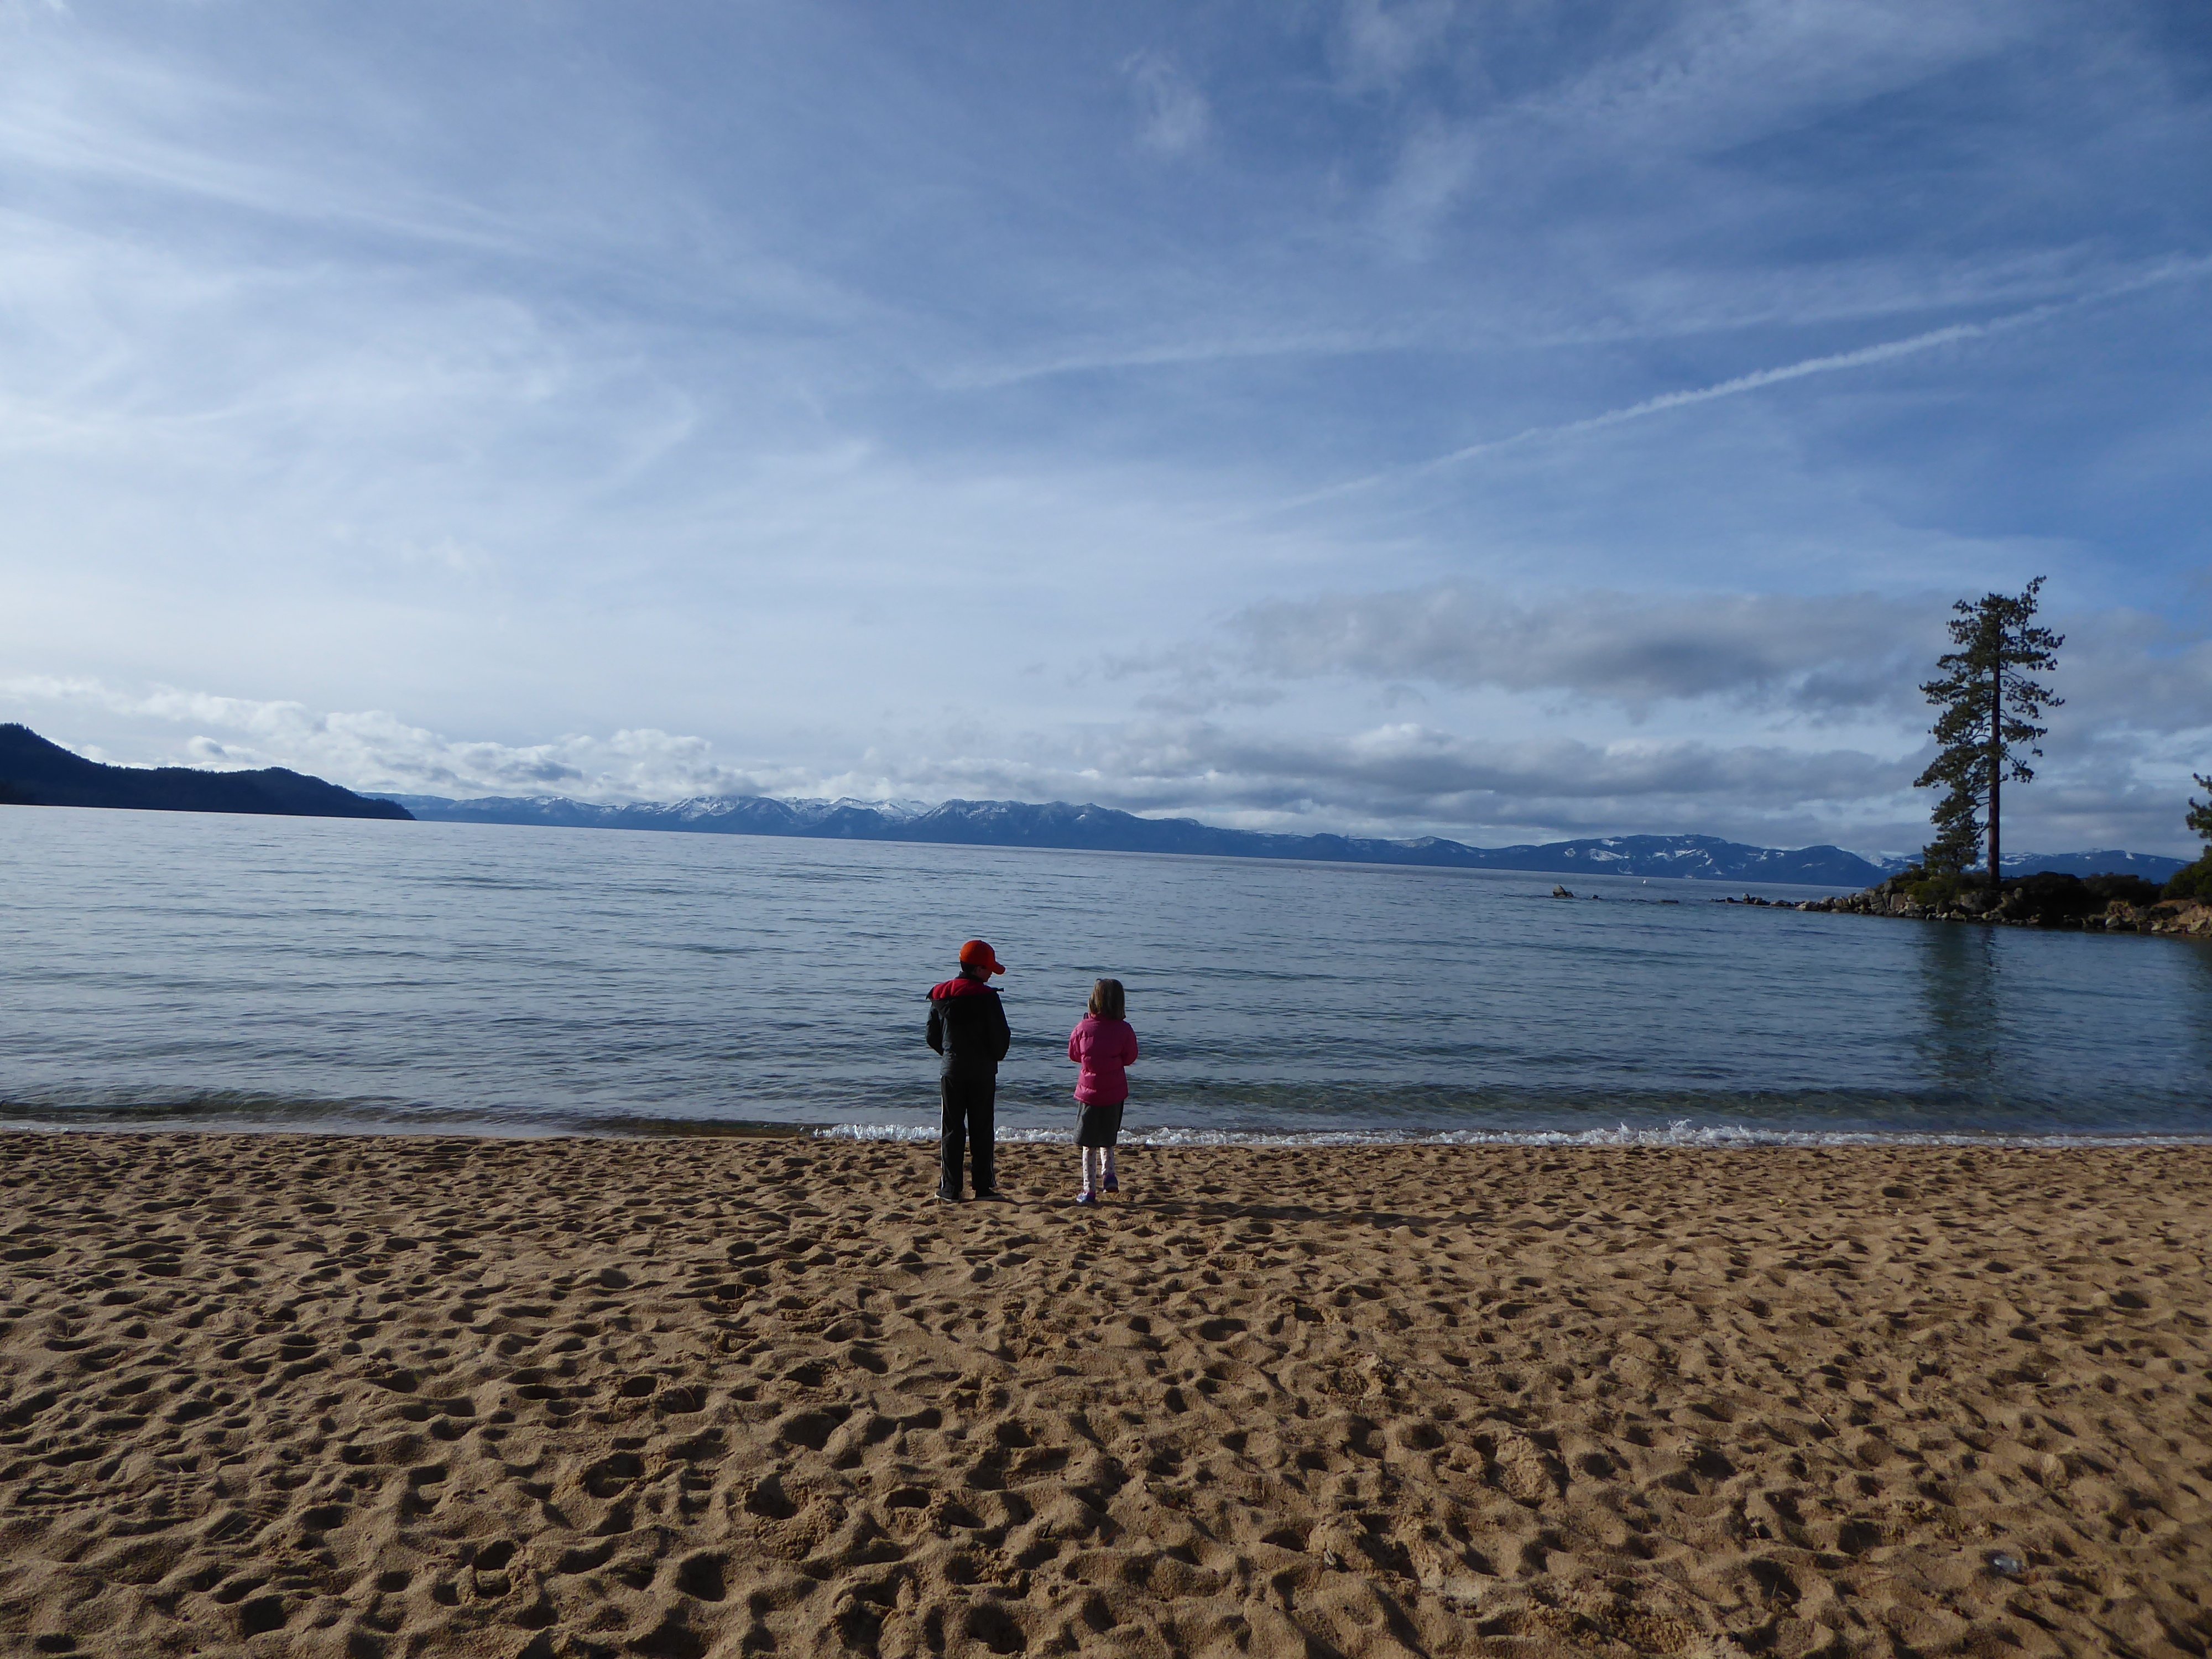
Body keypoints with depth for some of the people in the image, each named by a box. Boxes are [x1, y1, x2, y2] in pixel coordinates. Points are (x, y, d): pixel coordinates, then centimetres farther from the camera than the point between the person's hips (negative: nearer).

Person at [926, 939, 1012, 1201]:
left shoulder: (940, 996, 3)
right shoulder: (987, 996, -11)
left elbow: (933, 1037, 8)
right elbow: (1001, 1036, -9)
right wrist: (994, 1058, 11)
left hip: (951, 1071, 3)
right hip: (983, 1071, -3)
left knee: (952, 1130, 7)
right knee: (981, 1130, 5)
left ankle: (950, 1189, 6)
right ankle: (984, 1187, 7)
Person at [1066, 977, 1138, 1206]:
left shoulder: (1083, 1028, -10)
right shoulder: (1124, 1030, -10)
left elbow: (1073, 1055, 5)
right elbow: (1130, 1058, 3)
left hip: (1089, 1091, -1)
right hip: (1114, 1092, 1)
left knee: (1089, 1143, 7)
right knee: (1107, 1138, 25)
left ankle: (1090, 1190, 8)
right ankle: (1109, 1174, 12)